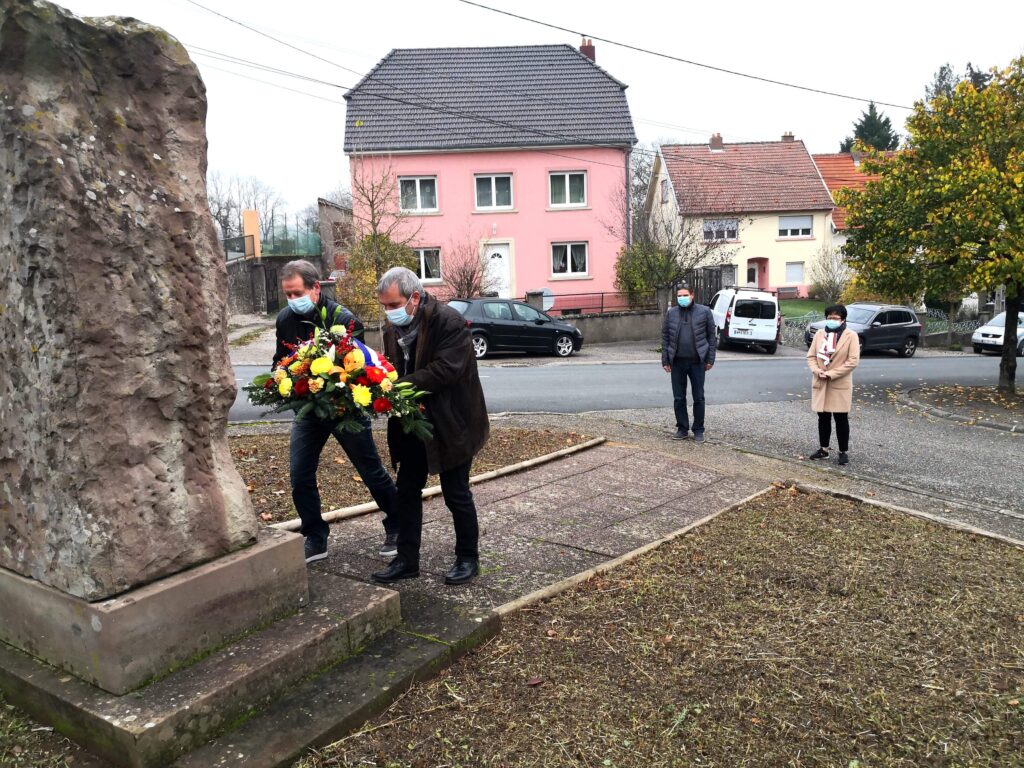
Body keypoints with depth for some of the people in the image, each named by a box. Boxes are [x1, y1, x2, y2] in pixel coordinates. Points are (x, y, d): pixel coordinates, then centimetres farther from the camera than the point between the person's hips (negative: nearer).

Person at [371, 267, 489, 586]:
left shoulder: (449, 322, -19)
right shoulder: (393, 327, 4)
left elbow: (446, 369, -27)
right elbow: (392, 368, 10)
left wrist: (400, 384, -29)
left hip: (450, 425, -7)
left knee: (456, 494, 5)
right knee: (407, 491, 12)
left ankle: (468, 558, 24)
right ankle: (407, 559, 25)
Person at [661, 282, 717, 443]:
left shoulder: (704, 311, 0)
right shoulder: (671, 313, 5)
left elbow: (711, 336, 2)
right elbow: (665, 337, 7)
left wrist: (710, 359, -3)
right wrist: (665, 360, 1)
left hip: (697, 362, -2)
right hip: (677, 362, 2)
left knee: (698, 398, 5)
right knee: (678, 398, 7)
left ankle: (698, 430, 16)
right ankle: (682, 429, 19)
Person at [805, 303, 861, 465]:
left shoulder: (851, 336, -6)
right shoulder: (819, 334, 6)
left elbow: (853, 360, -12)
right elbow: (811, 356, 7)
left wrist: (831, 374, -17)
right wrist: (817, 371, -12)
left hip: (840, 385, -4)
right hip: (820, 384, 4)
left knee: (841, 419, 3)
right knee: (823, 418, 11)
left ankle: (843, 452, 13)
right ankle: (823, 449, 22)